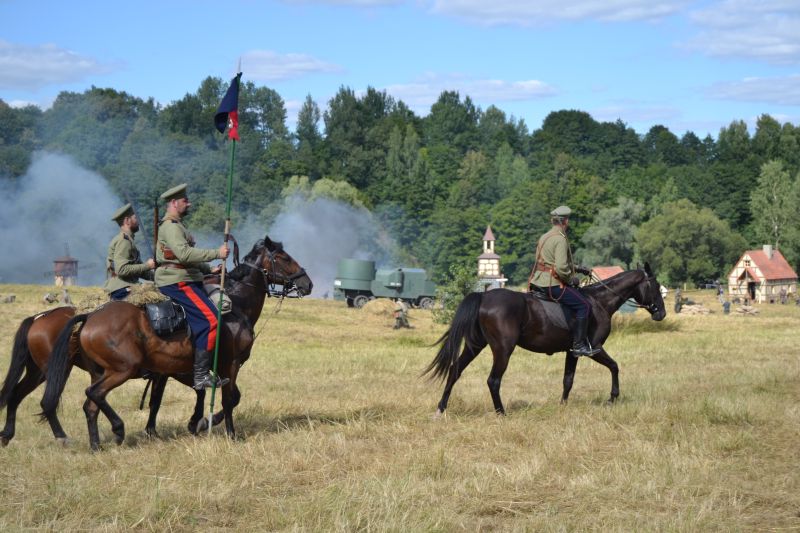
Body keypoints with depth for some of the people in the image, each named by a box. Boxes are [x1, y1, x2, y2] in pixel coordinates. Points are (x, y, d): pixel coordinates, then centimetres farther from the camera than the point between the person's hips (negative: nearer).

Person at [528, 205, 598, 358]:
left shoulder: (545, 237, 16)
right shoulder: (560, 239, -16)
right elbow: (561, 268, -25)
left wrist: (577, 268, 25)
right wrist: (571, 279, -7)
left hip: (538, 283, 11)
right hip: (552, 284, -11)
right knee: (583, 305, -10)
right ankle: (578, 345, -13)